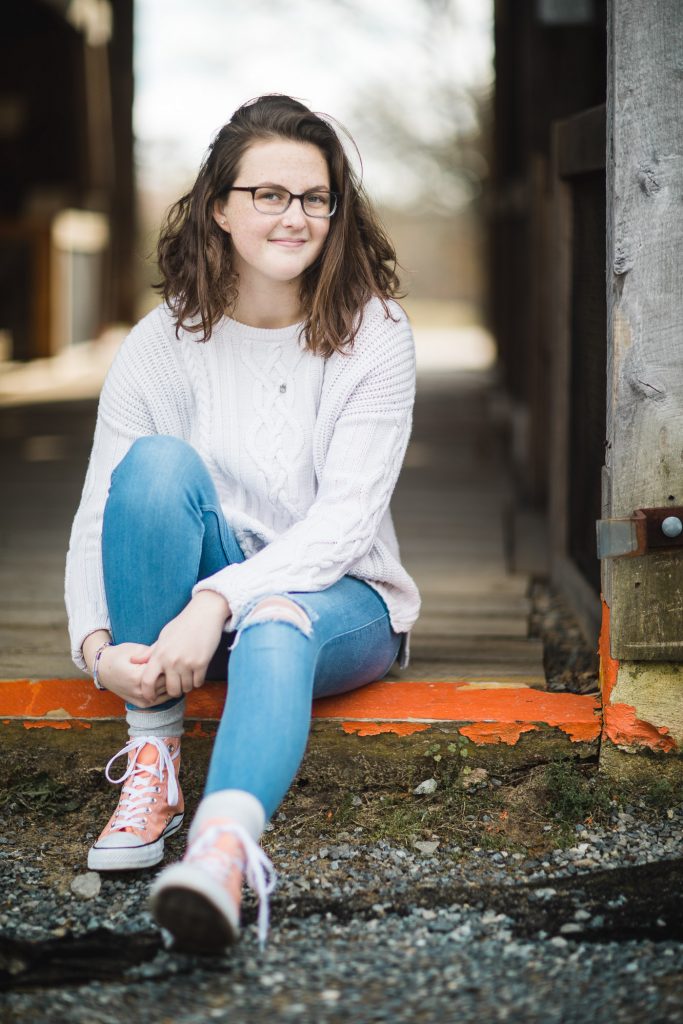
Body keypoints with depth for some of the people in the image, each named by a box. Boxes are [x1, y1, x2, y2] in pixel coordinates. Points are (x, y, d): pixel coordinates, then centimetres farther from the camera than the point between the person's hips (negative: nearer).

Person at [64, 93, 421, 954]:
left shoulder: (374, 335, -8)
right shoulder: (163, 344, -4)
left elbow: (348, 516, -18)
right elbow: (99, 516, -9)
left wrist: (219, 601, -32)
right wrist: (96, 643, -28)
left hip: (341, 599, -2)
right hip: (197, 606, 2)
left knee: (276, 625, -38)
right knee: (159, 460, -28)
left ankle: (224, 844, -68)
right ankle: (152, 757, -27)